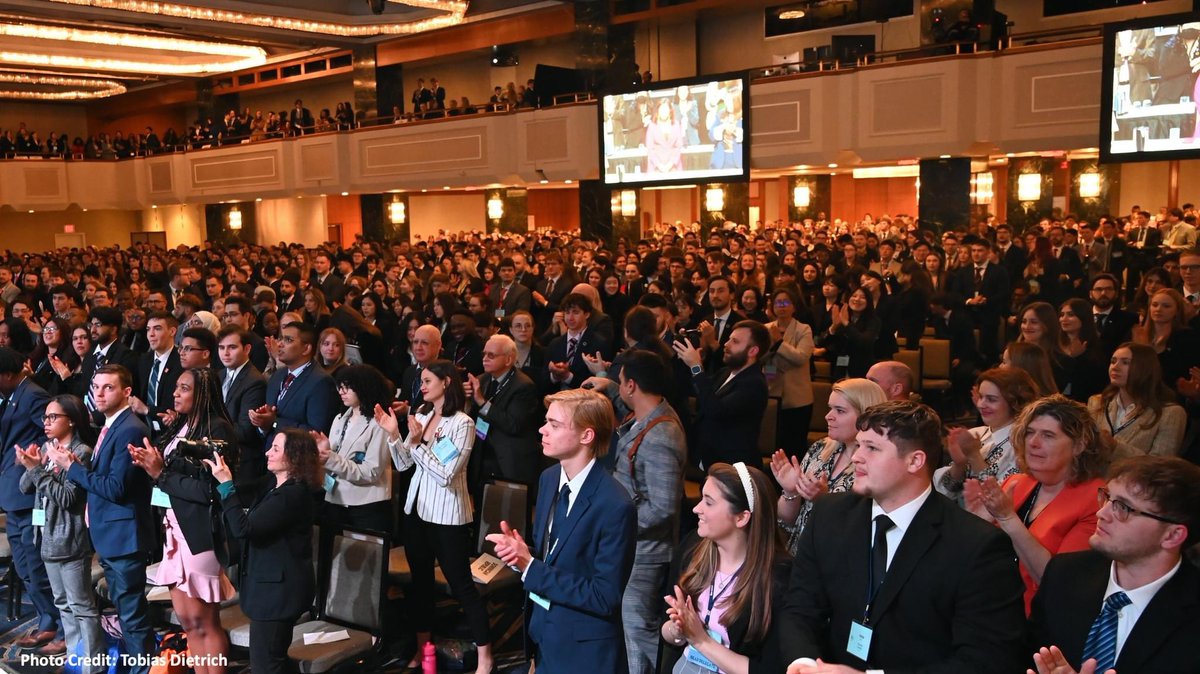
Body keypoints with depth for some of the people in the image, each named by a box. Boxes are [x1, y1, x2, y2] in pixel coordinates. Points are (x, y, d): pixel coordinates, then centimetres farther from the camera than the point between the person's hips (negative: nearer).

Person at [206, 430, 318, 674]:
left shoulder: (293, 494, -24)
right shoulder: (273, 483, 6)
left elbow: (243, 529, -26)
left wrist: (225, 483, -23)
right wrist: (217, 470, -1)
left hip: (278, 587, -10)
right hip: (275, 584, 10)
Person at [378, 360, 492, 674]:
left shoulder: (463, 424, -15)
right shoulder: (421, 415, 5)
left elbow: (446, 475, -20)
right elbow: (403, 464, 5)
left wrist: (418, 443, -23)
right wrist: (393, 434, -9)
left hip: (447, 515, -7)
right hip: (416, 508, 7)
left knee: (460, 583, 0)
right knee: (420, 579, 17)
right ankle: (422, 647, 32)